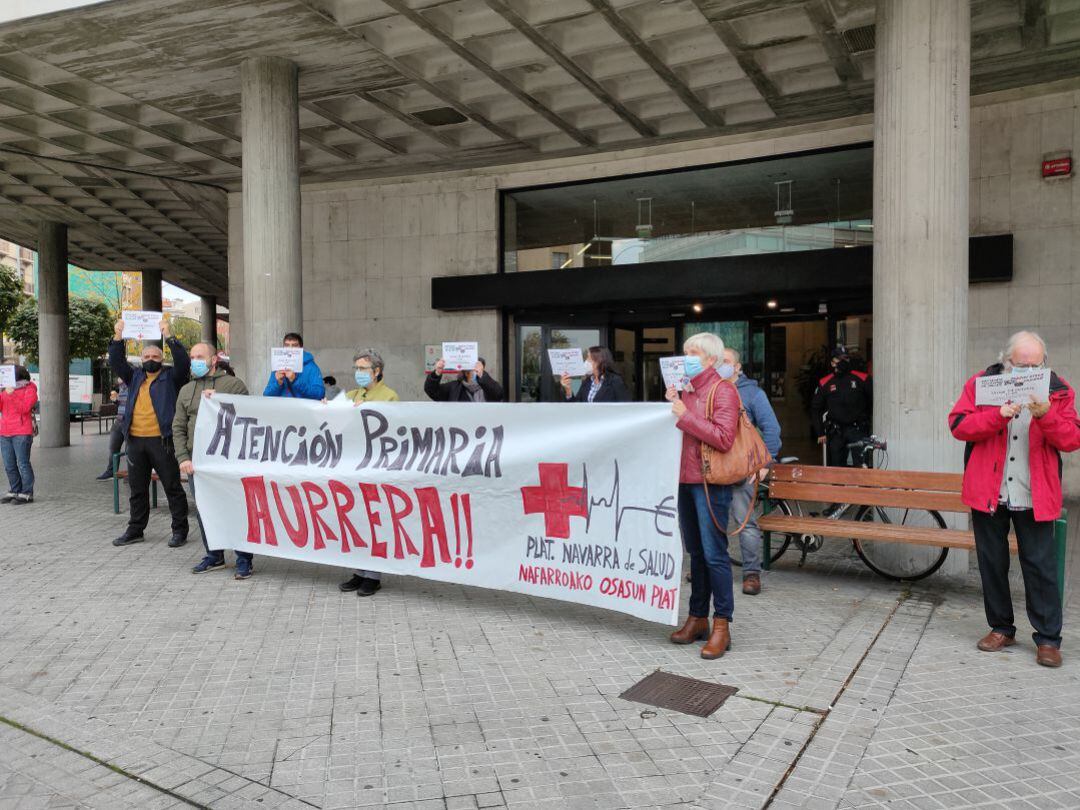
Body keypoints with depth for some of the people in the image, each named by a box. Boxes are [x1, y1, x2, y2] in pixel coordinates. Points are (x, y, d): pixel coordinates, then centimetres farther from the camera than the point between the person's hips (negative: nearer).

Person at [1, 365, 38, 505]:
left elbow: (25, 408, -13)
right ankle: (15, 492, 19)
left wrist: (12, 395, -22)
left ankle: (27, 494, -2)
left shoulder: (29, 390, 1)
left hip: (21, 433, -7)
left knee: (23, 464, -6)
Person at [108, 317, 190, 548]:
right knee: (137, 489, 14)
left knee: (173, 487, -1)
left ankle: (180, 530, 6)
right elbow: (116, 363, 10)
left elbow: (183, 362, -13)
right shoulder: (135, 377, 17)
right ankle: (135, 530, 24)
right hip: (135, 441, 6)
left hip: (161, 440, -5)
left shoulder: (170, 377, 2)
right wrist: (118, 337, -1)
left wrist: (168, 336, -18)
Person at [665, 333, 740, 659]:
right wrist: (671, 406, 5)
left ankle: (721, 625, 3)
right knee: (696, 553, 13)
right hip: (686, 479, 8)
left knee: (714, 554, -5)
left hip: (710, 482, -8)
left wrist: (686, 415, -16)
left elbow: (724, 439, -18)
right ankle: (698, 618, 22)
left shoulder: (723, 391, -7)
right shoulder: (688, 390, 16)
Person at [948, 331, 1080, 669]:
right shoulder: (981, 384, -1)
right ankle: (1001, 628, 26)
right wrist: (998, 415, -23)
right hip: (988, 493, 1)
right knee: (992, 563, 11)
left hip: (1035, 497, -1)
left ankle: (1048, 638, 13)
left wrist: (1046, 415, -22)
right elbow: (958, 425, -9)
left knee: (1041, 566, 1)